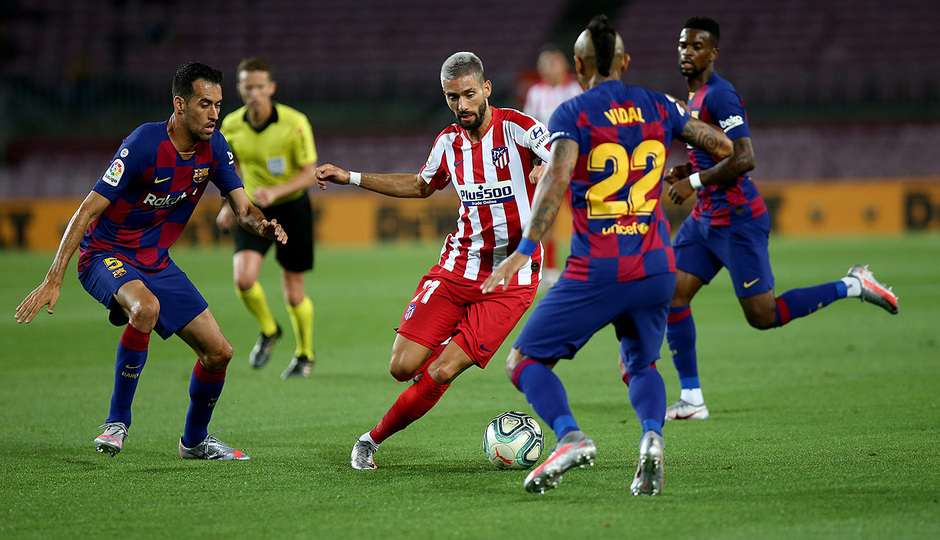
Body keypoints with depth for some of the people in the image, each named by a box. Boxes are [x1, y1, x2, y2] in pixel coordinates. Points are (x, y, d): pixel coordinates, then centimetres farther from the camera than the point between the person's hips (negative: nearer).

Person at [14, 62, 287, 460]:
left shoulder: (214, 148, -4)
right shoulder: (144, 144, -24)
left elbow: (242, 208, 1)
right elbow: (88, 210, -24)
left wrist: (263, 226, -26)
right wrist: (54, 279, -28)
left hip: (157, 263, 7)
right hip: (105, 255, -7)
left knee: (218, 352, 2)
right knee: (146, 308, -39)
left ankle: (195, 440, 28)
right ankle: (117, 422, -23)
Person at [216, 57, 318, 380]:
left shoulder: (295, 123, -18)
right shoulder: (231, 125, -6)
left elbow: (310, 173, -16)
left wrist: (274, 192, -29)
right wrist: (230, 204, 7)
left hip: (291, 207, -2)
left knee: (294, 295, 2)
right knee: (244, 278, -20)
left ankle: (304, 354, 30)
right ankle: (268, 331, 11)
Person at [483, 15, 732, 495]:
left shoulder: (571, 114, -3)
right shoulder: (658, 108, 10)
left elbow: (557, 178, -19)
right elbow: (723, 147, 15)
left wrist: (524, 250, -23)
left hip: (596, 272, -4)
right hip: (656, 269, 4)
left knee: (525, 361, 6)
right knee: (641, 366, 23)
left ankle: (570, 436, -21)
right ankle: (651, 436, -9)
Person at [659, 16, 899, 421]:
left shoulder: (718, 95, -17)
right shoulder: (694, 96, 14)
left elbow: (744, 159, -25)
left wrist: (694, 182, -20)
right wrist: (686, 171, 9)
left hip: (737, 218, -9)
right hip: (706, 217, 9)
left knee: (763, 317, -4)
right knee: (671, 295, 0)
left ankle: (853, 286, 10)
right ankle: (691, 399, 5)